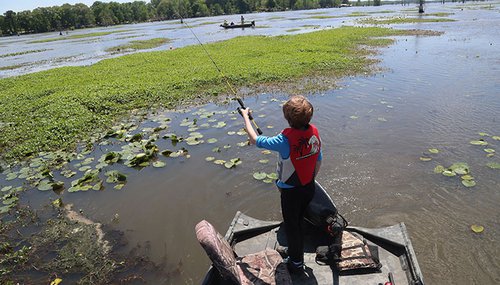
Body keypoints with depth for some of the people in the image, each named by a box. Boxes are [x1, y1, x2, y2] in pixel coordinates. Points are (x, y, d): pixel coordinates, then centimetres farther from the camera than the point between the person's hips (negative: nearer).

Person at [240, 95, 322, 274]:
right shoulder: (314, 132, -11)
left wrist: (245, 117, -3)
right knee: (299, 222, 27)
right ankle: (294, 251, 50)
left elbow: (255, 140, -18)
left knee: (291, 227, 17)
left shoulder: (286, 140, -31)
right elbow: (318, 161, 2)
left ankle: (296, 263, 37)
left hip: (291, 192, -6)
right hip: (309, 188, 6)